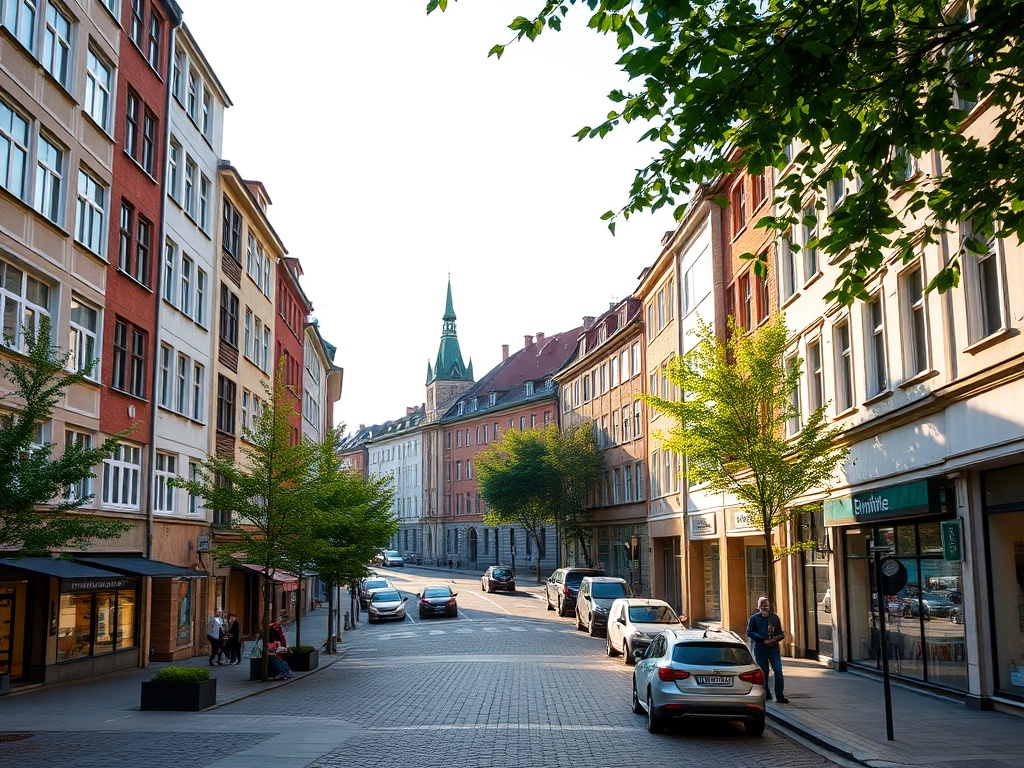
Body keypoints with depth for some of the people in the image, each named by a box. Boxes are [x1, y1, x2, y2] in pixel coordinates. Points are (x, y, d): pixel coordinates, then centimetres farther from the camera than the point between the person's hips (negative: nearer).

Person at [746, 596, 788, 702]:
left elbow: (781, 633, 14)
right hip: (760, 648, -1)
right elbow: (749, 633, -5)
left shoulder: (775, 617, 11)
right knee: (763, 673, 4)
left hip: (774, 647, 1)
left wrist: (775, 639, -8)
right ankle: (766, 695, 17)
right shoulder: (754, 618, 3)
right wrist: (764, 640, -14)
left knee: (778, 671, -9)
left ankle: (780, 696, -5)